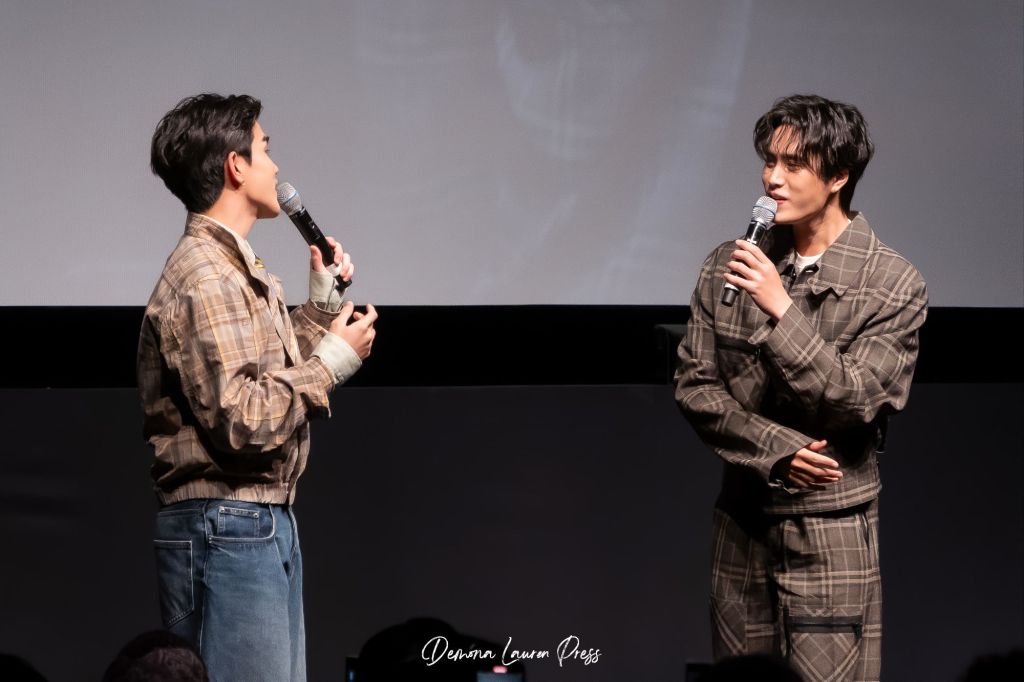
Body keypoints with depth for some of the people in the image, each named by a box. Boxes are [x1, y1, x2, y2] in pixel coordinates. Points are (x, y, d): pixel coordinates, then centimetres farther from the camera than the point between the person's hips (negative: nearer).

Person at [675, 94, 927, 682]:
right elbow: (695, 387, 4)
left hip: (833, 530, -4)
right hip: (742, 523, 4)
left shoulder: (893, 284, -7)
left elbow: (857, 404, -14)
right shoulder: (730, 266, 5)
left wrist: (782, 310, -21)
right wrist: (777, 449, -11)